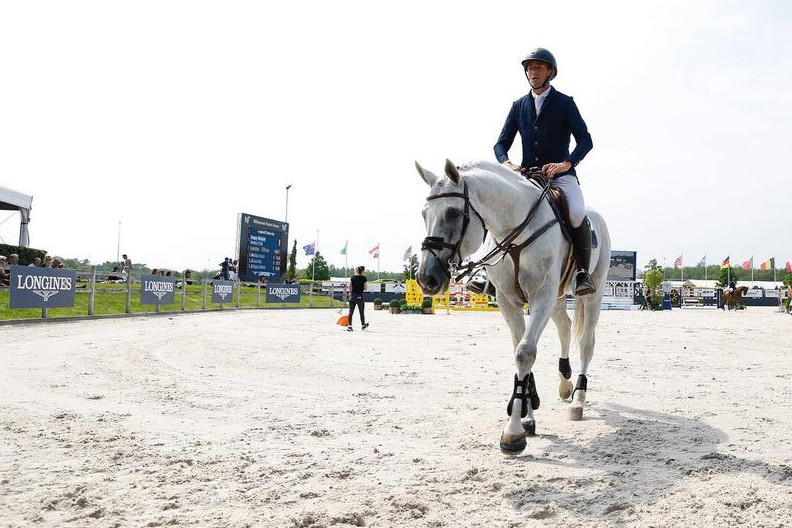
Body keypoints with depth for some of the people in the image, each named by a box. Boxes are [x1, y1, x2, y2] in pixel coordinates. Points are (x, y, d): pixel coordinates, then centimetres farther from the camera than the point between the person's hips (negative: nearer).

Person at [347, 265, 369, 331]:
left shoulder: (352, 277, 0)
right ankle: (363, 325, 27)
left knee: (351, 312, 2)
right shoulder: (364, 278, -4)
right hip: (360, 296, -1)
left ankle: (349, 326, -6)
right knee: (361, 312, 13)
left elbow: (349, 288, 1)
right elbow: (365, 288, -2)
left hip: (353, 296, 1)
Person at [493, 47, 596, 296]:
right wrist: (506, 163, -11)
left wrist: (566, 163, -24)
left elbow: (585, 140, -5)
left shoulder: (565, 103, 4)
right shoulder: (519, 105, 14)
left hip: (561, 175, -3)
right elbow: (501, 144, 12)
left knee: (577, 214, -31)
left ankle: (583, 272, -17)